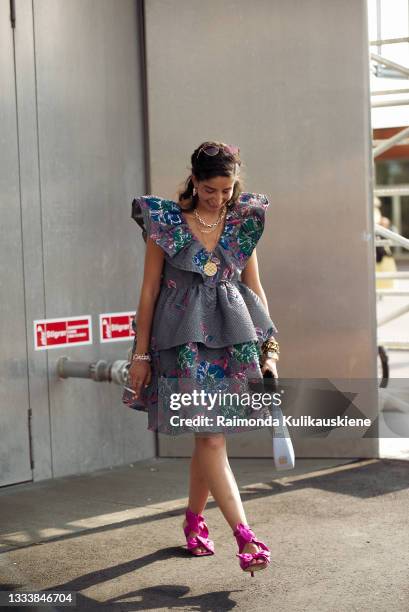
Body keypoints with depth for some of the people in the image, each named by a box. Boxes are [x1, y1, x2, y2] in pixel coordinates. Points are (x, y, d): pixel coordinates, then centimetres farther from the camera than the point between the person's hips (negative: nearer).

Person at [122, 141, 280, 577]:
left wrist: (269, 350, 7)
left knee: (206, 436, 9)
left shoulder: (243, 223, 7)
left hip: (233, 338, 4)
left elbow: (255, 289, 11)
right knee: (211, 438, -10)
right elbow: (149, 290, 1)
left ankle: (193, 520, 28)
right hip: (185, 340, -3)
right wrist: (141, 354, 0)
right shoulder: (166, 222, -2)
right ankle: (243, 535, -11)